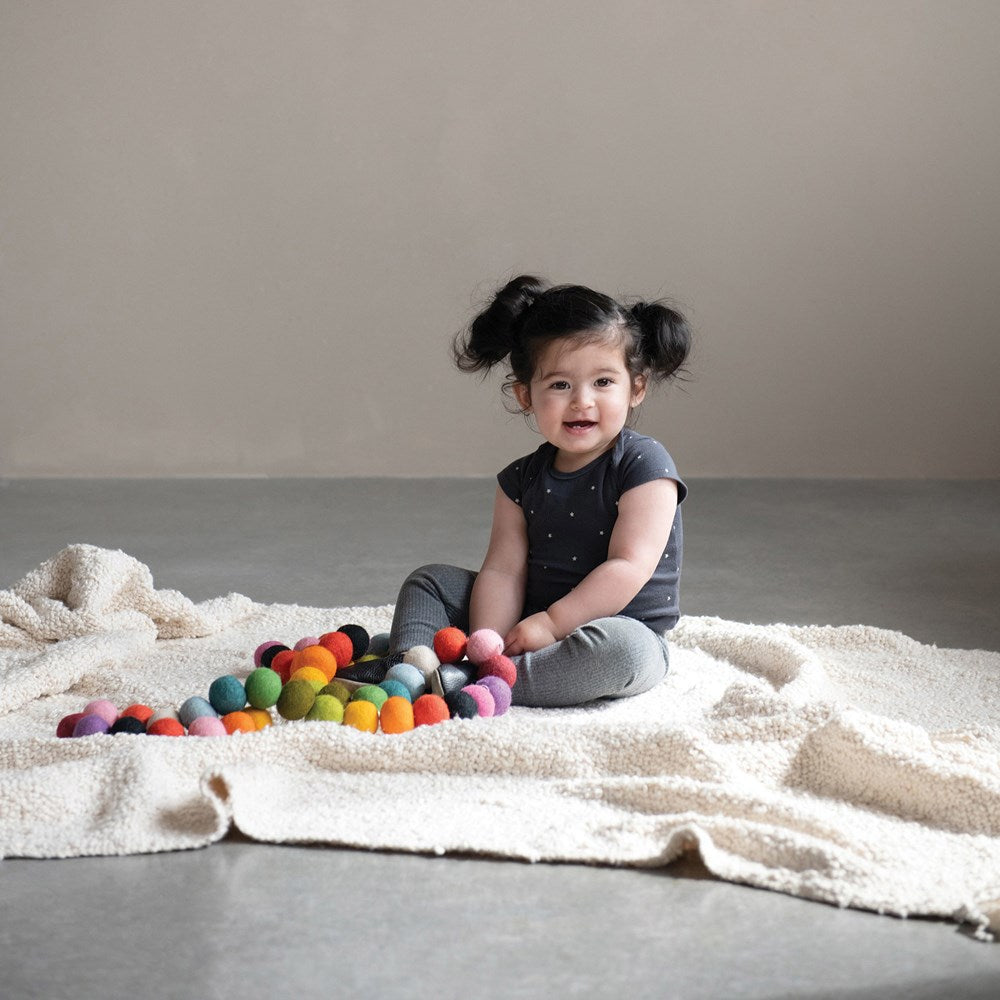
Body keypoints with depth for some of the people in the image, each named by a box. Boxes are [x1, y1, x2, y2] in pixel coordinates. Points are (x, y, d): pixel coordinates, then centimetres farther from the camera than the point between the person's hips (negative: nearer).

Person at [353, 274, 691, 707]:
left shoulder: (644, 465, -11)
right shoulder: (521, 480, 6)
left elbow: (628, 567, -19)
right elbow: (503, 571, -3)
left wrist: (551, 623, -23)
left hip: (625, 630, -6)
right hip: (530, 627, 6)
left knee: (621, 647, -40)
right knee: (431, 581, 5)